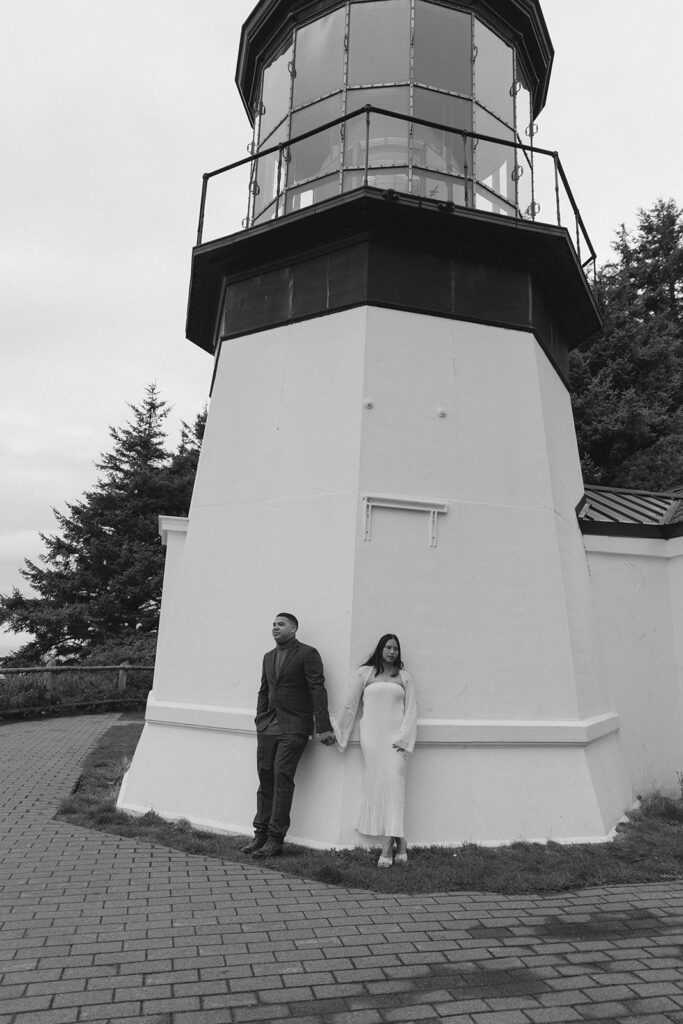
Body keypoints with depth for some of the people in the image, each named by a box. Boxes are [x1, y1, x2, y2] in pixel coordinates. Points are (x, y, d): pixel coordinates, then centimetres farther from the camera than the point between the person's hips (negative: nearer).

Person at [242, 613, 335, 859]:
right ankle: (260, 834, 14)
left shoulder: (307, 654, -4)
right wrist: (260, 721, 14)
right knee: (265, 779, 7)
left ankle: (275, 839, -1)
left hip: (294, 728, -6)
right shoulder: (268, 657, 17)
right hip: (268, 727, 6)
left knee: (282, 778, -8)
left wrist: (323, 728, -14)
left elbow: (317, 690, -9)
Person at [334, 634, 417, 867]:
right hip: (371, 737, 0)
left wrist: (403, 739, -2)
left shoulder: (404, 677, 12)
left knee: (394, 784, -10)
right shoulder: (365, 673, 7)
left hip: (395, 738, 0)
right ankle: (399, 842, 6)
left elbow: (411, 710, 8)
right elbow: (350, 705, 8)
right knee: (375, 786, -3)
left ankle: (389, 844, -9)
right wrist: (337, 732, 8)